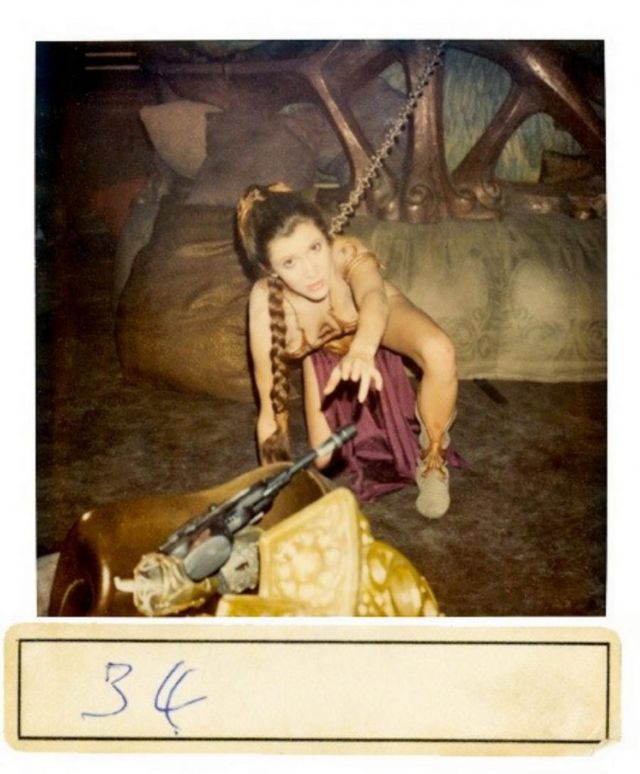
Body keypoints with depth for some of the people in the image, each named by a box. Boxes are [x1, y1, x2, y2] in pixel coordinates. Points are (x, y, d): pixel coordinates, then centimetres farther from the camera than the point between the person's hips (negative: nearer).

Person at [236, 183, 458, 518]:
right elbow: (270, 408, -29)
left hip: (377, 319, -1)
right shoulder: (265, 302, -37)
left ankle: (432, 457, -8)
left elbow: (374, 296, -65)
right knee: (324, 459, -4)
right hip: (324, 350, 1)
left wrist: (362, 349, -88)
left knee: (439, 353, -33)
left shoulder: (347, 254, -41)